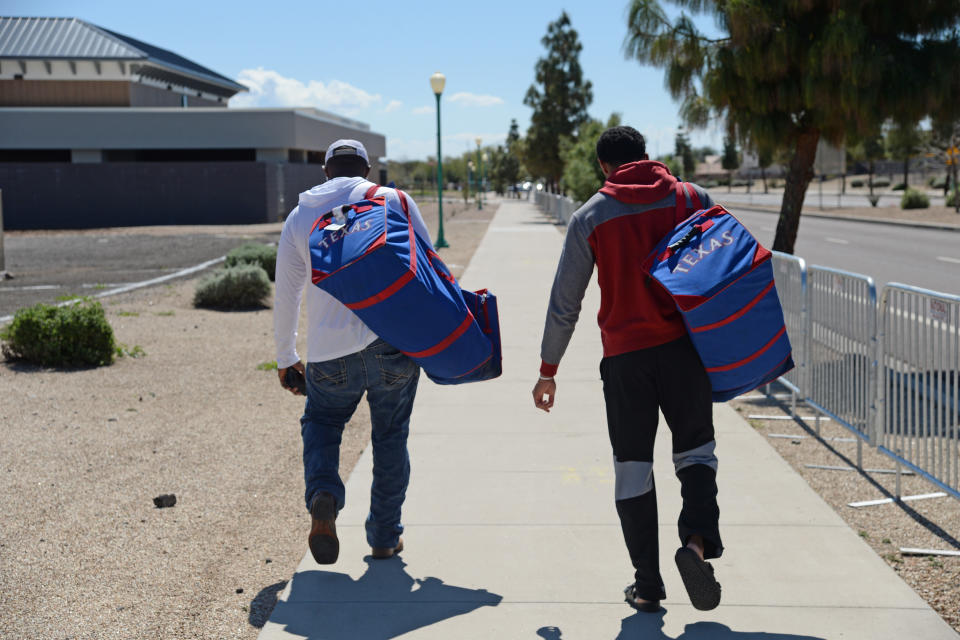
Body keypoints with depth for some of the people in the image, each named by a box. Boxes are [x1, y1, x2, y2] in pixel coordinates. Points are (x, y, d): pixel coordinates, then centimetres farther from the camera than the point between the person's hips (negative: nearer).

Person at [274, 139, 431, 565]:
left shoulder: (300, 217, 12)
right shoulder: (393, 200, 5)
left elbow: (285, 295, 16)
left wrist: (285, 358, 26)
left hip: (329, 352, 1)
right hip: (394, 341, -1)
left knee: (321, 422, 23)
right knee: (390, 437, 14)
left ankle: (323, 496, -3)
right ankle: (384, 537, 21)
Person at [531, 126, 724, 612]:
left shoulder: (590, 217, 3)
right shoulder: (692, 198, 5)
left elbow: (564, 303, 3)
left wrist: (548, 370, 10)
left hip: (624, 355, 0)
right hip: (684, 346, 1)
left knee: (632, 465, 9)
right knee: (695, 449, 14)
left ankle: (647, 585, 12)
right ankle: (697, 540, -11)